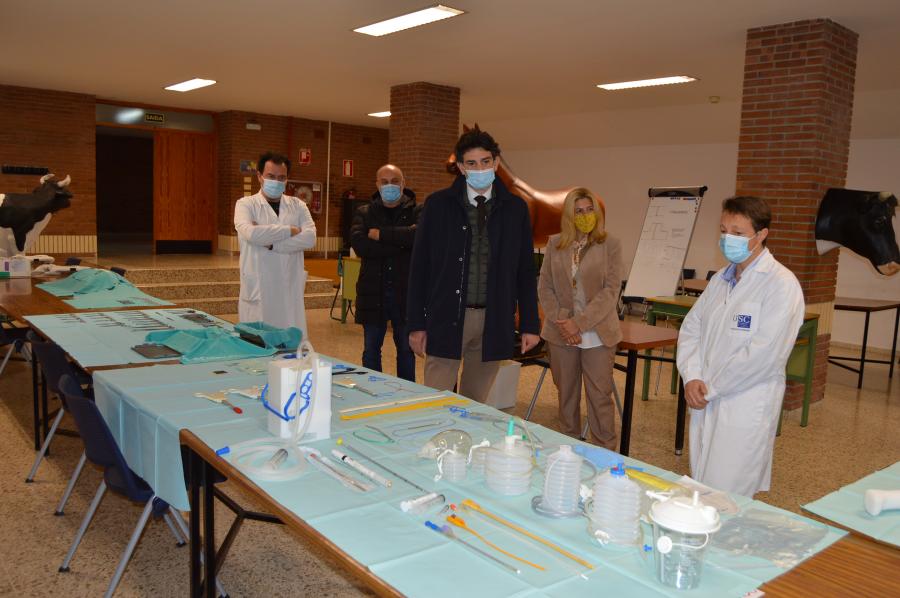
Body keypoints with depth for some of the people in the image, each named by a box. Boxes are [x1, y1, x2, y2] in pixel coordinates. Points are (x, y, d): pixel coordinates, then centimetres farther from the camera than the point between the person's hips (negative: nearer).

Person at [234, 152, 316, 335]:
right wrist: (290, 230, -10)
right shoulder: (245, 204, 2)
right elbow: (251, 233, -19)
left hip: (291, 289, 2)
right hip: (258, 289, -2)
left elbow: (310, 238, -7)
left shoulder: (298, 205, 10)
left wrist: (270, 242, -13)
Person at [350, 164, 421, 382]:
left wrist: (382, 234, -15)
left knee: (407, 349, 9)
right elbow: (359, 244, -12)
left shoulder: (417, 211, 3)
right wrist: (401, 242, -15)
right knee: (371, 350, 9)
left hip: (407, 292, -1)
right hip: (373, 292, 1)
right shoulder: (364, 213, 7)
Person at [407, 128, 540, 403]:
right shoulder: (438, 204, 0)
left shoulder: (515, 208, 5)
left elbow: (526, 270, 8)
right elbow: (420, 266, 1)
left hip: (494, 321, 2)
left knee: (479, 405, 11)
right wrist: (416, 324, -3)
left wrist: (529, 324, 4)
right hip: (446, 318, -1)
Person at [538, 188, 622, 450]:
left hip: (597, 334, -3)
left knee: (599, 396, -1)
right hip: (561, 334, 3)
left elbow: (611, 291, -8)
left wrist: (579, 322, -14)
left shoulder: (610, 245, -2)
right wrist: (561, 320, -8)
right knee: (566, 394, 12)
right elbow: (544, 286, 5)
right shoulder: (555, 244, 6)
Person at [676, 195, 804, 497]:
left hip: (746, 407, -7)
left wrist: (710, 389, -12)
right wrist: (692, 377, -5)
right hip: (705, 403, 7)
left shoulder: (781, 284, -11)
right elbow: (690, 327, 12)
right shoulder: (721, 278, 13)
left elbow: (765, 353, -18)